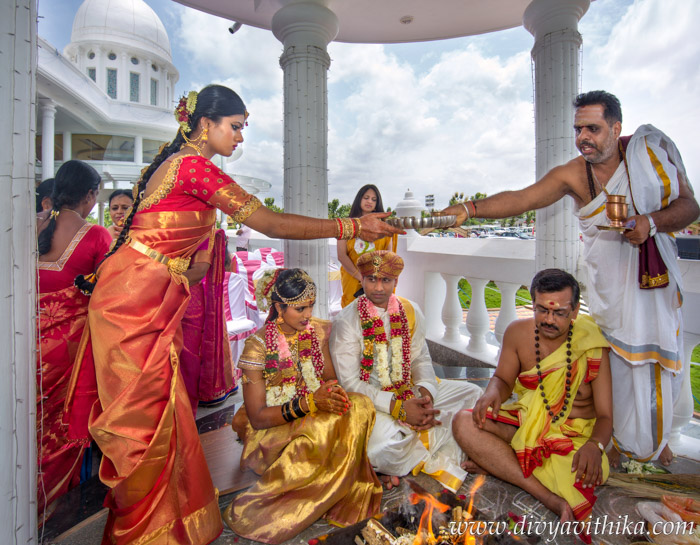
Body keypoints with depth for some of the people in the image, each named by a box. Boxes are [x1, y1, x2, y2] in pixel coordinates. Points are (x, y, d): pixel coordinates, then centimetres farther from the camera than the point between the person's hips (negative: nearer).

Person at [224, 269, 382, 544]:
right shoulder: (258, 346, -18)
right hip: (273, 429, -5)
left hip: (314, 415, 5)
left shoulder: (318, 331, -4)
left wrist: (333, 391, -21)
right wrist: (309, 402, -29)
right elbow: (258, 418, -15)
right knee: (322, 428, -34)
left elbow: (330, 377, 5)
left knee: (360, 406, -25)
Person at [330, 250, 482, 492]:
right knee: (380, 448, -34)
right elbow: (349, 383, -15)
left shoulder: (410, 311, 3)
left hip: (409, 391, 6)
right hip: (370, 400, -5)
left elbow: (421, 359, 7)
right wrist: (399, 408, -21)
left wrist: (426, 393, -14)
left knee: (471, 393, -4)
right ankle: (435, 460, 2)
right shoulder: (346, 322, -13)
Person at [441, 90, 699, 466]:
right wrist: (470, 208, -40)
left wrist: (650, 221, -24)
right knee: (617, 357, -4)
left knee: (660, 355, 10)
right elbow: (520, 198, -25)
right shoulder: (573, 175, -12)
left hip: (657, 273, 2)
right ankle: (620, 438, 18)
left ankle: (654, 437, 34)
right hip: (611, 279, -2)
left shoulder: (651, 149, -7)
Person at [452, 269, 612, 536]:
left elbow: (605, 415, -7)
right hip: (526, 421, 3)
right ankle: (549, 496, -28)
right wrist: (493, 393, -18)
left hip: (573, 433, -2)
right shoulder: (517, 332, -6)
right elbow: (503, 379, 7)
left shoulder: (593, 348, -11)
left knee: (587, 471, -37)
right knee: (463, 422, -24)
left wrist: (595, 445, -30)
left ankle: (491, 459, -19)